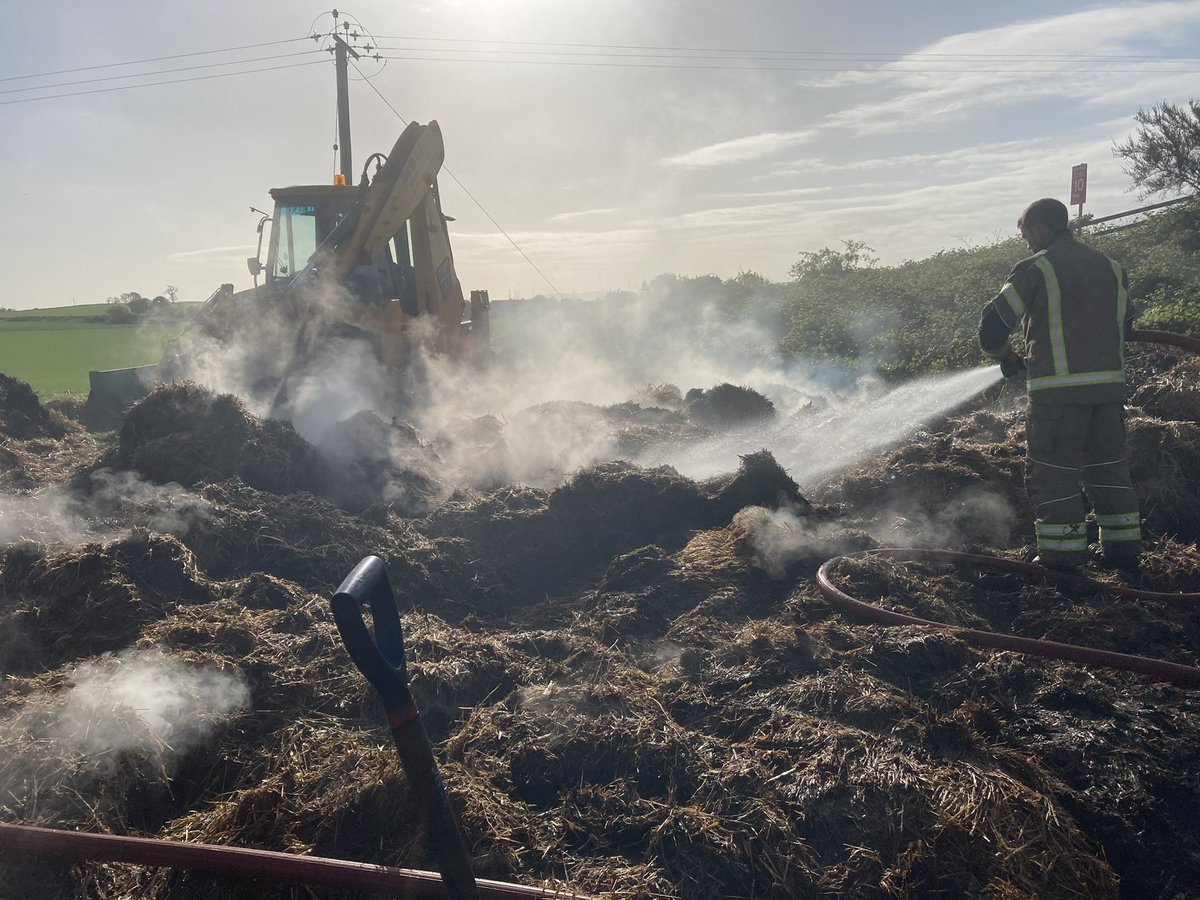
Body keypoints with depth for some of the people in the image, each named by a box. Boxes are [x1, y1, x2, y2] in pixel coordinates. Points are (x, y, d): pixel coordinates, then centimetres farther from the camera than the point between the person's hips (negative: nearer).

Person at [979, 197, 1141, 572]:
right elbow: (1124, 325, 21)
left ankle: (1062, 555, 6)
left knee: (1051, 472, 4)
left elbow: (993, 325, -6)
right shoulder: (1110, 266, 15)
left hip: (1058, 389, -6)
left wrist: (1006, 357, 13)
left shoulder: (1035, 269, -6)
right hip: (1110, 384, 7)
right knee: (1108, 466, 16)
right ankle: (1123, 548, 22)